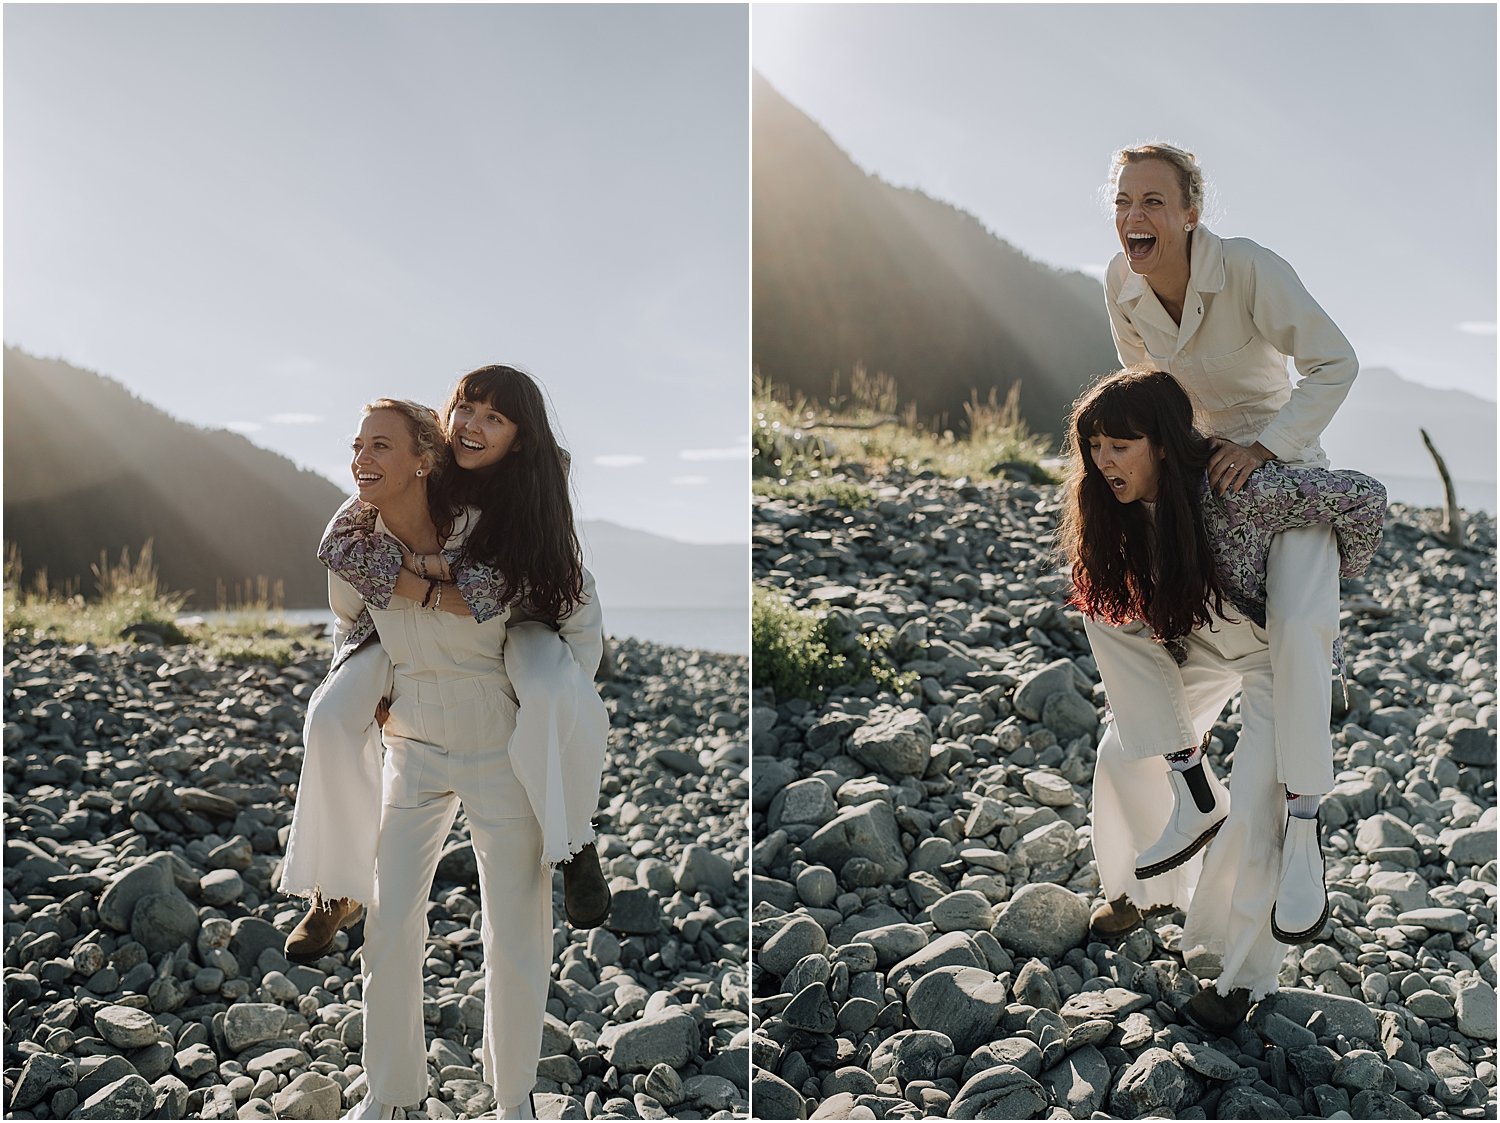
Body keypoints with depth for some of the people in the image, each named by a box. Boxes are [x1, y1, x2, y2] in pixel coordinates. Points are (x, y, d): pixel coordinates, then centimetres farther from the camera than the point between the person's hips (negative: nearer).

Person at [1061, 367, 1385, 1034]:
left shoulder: (1239, 495, -37)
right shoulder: (1124, 506, -15)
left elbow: (1363, 496, -31)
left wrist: (1339, 573, -12)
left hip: (1281, 652, -6)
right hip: (1198, 644, 7)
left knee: (1257, 813, -13)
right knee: (1123, 755, 4)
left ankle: (1244, 977, 6)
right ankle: (1150, 891, 29)